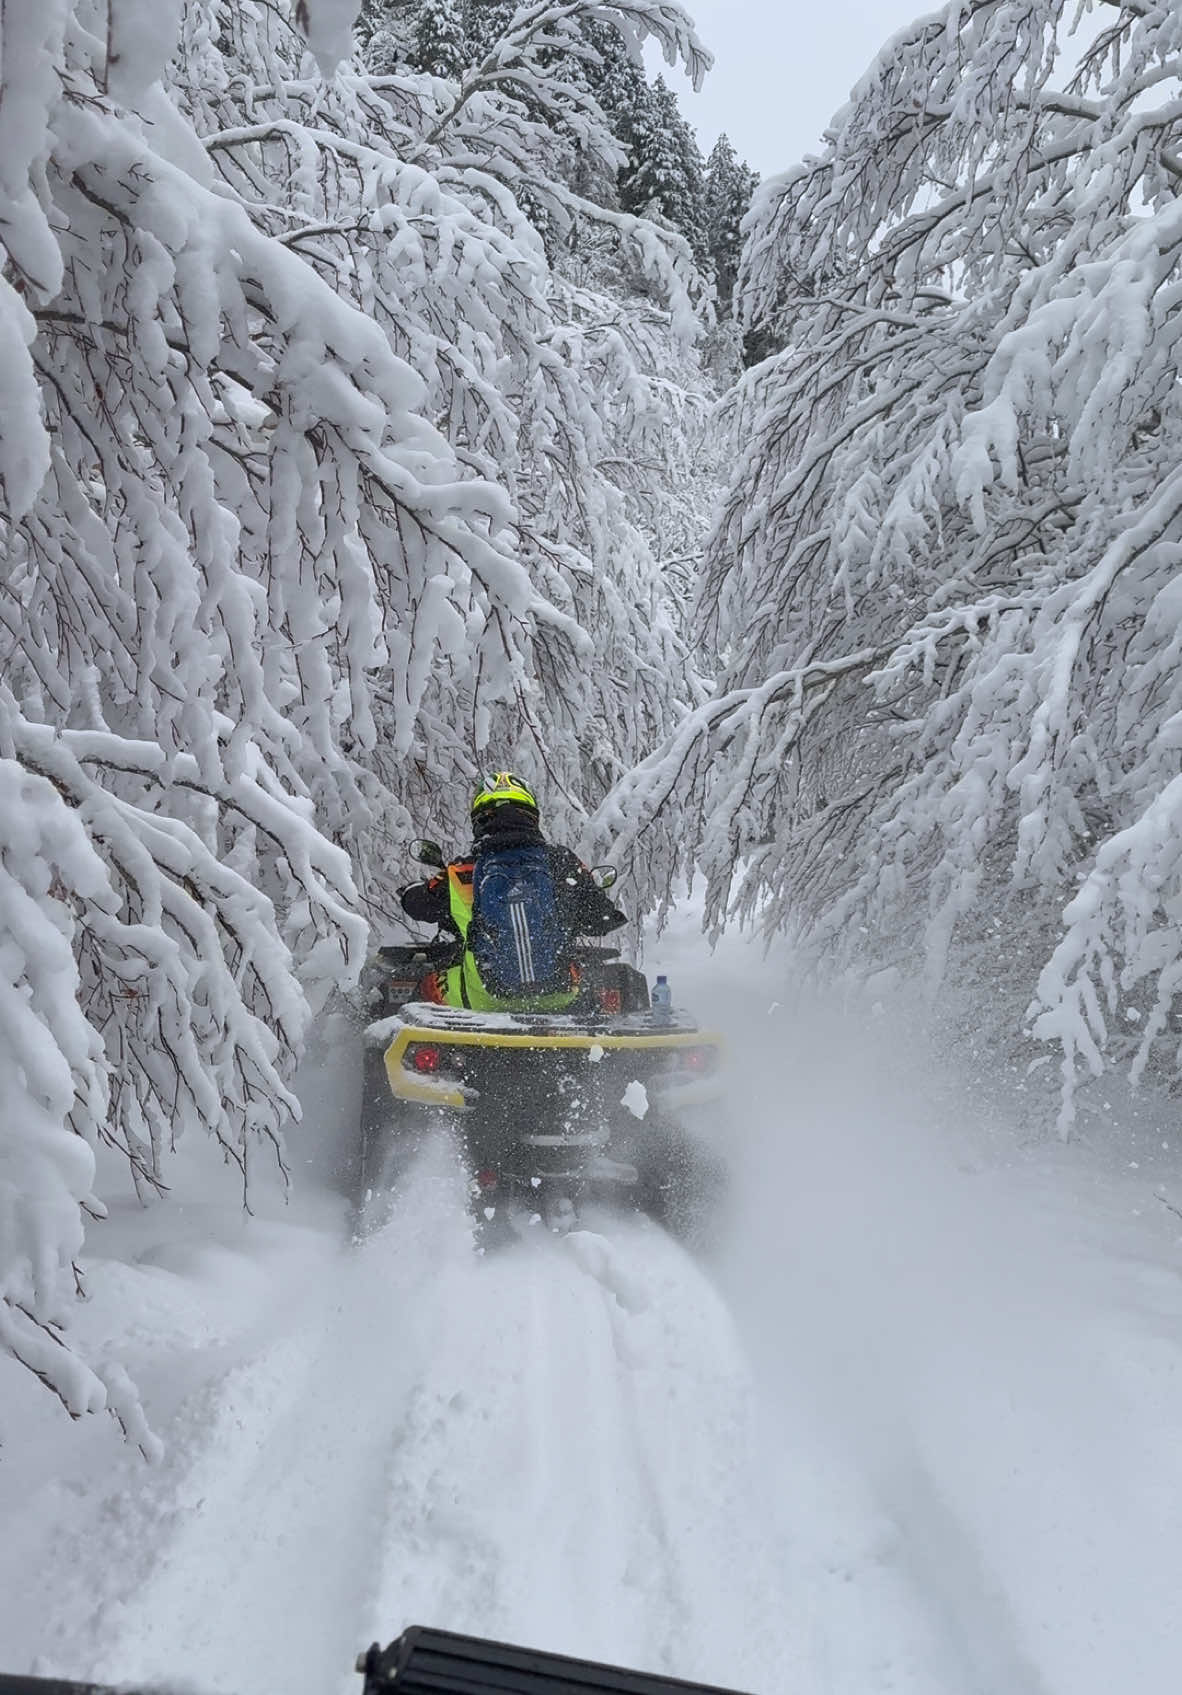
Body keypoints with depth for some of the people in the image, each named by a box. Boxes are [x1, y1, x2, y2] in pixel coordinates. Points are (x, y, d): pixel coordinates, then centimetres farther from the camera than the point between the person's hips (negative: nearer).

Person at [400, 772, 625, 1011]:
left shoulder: (463, 872, -7)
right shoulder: (564, 861, -5)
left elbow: (417, 903, 9)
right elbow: (602, 919, 3)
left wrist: (410, 891, 33)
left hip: (489, 996, -1)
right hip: (559, 993, 1)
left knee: (431, 986, 24)